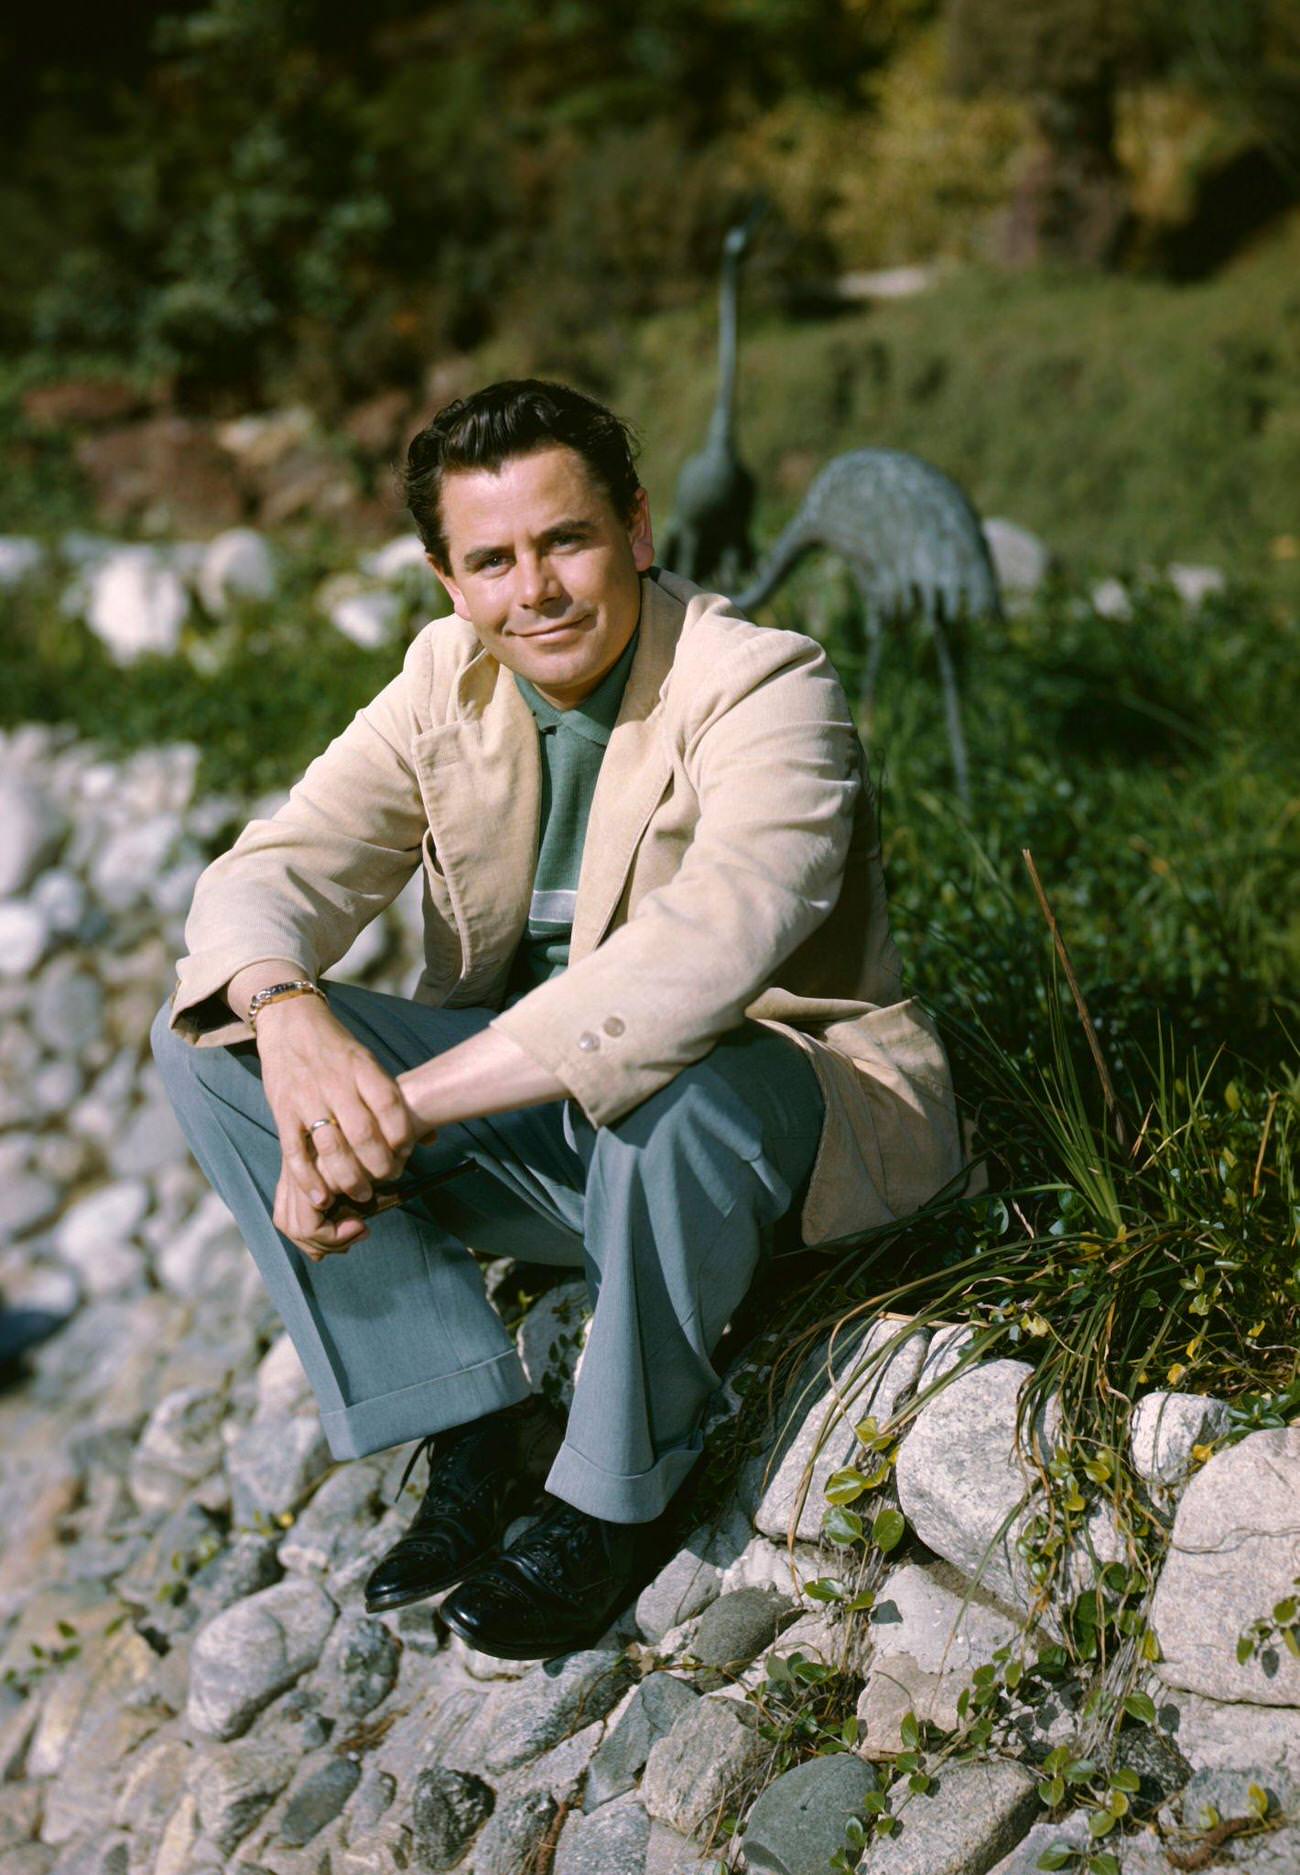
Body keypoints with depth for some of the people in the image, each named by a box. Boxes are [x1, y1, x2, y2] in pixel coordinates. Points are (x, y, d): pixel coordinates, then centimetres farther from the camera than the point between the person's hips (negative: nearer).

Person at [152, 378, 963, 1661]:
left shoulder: (765, 687, -20)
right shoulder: (448, 680, -1)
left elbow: (703, 946, -37)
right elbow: (275, 868, -8)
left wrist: (405, 1108, -41)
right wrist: (285, 1013, -34)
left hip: (776, 1096, -6)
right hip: (538, 1119, 6)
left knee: (673, 1089, -41)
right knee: (209, 1038, -10)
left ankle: (615, 1497, -15)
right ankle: (479, 1434, -8)